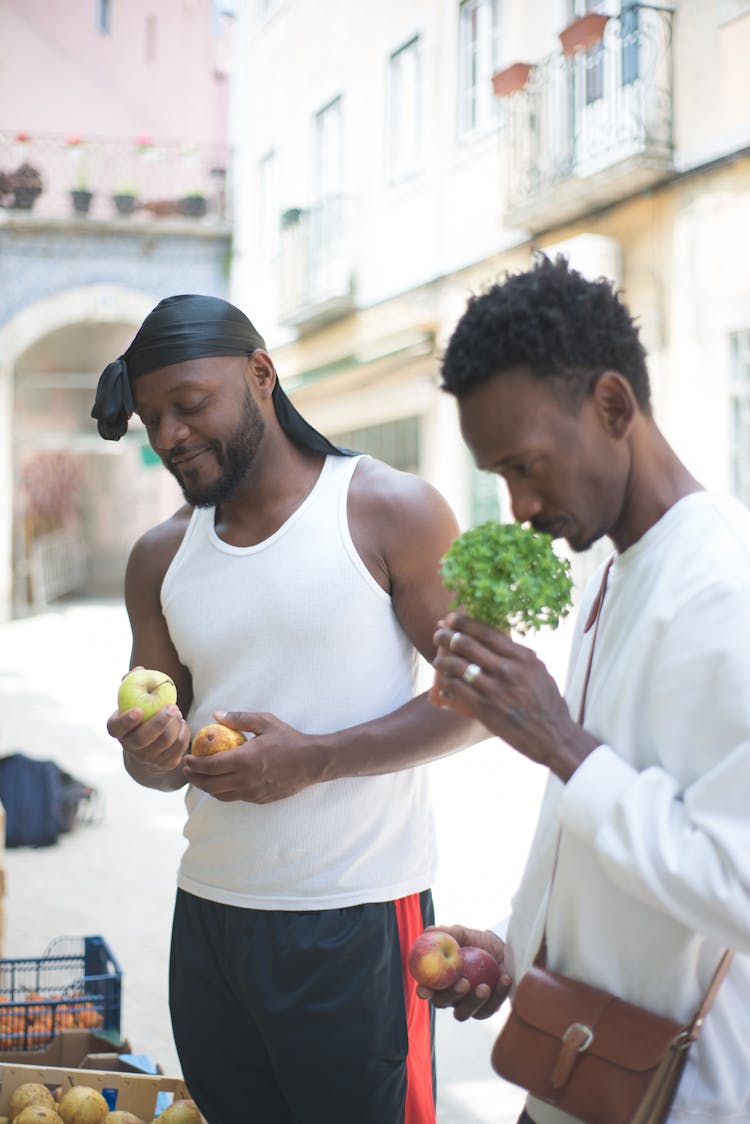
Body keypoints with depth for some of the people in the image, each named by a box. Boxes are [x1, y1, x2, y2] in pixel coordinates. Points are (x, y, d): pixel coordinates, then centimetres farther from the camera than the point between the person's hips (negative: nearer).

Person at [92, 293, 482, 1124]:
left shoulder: (390, 511, -6)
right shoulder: (159, 561, 9)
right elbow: (160, 763, 13)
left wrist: (315, 758, -17)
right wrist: (153, 753, -12)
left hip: (354, 923, -5)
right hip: (207, 912, 5)